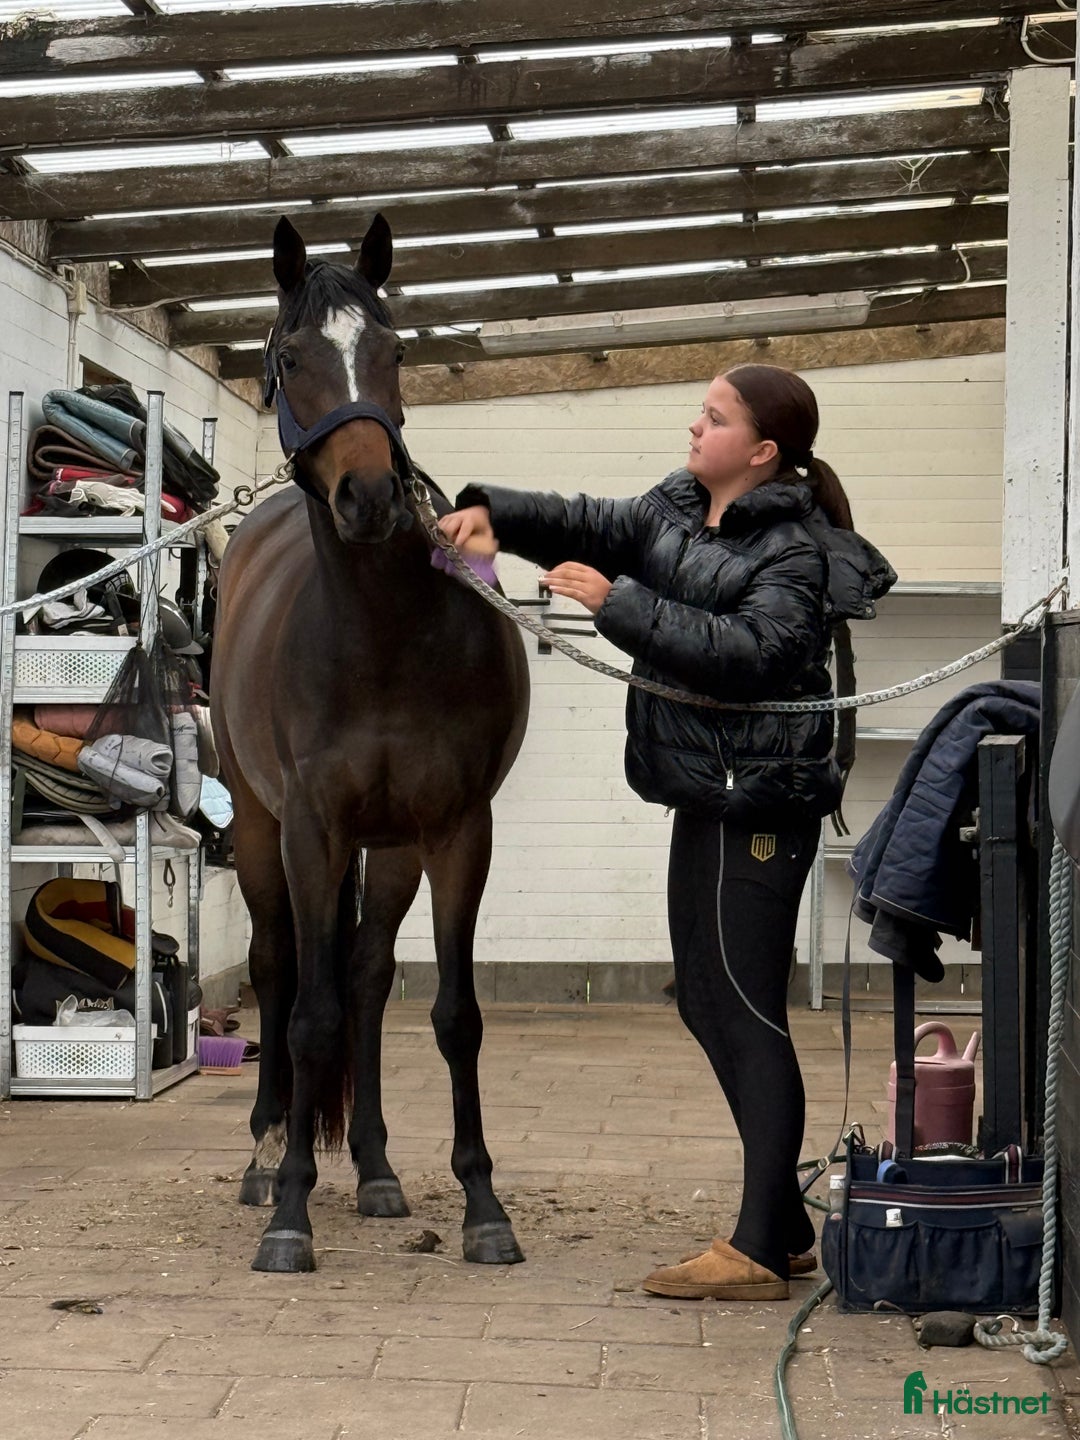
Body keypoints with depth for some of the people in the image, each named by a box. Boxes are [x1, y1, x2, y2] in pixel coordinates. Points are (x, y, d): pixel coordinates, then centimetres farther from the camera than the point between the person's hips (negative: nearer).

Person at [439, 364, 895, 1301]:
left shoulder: (796, 552, -13)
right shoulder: (676, 510, 13)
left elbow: (745, 651, -26)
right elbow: (590, 525, 8)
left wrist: (618, 603, -27)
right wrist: (494, 515, -10)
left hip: (759, 808, -10)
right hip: (707, 802, 10)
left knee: (748, 1014, -8)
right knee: (707, 1006, 14)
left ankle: (759, 1254, -4)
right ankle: (786, 1224, 25)